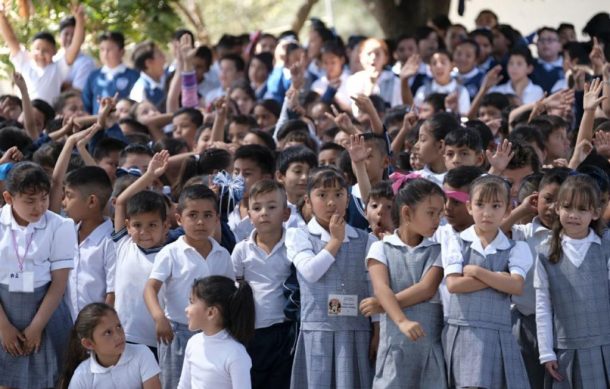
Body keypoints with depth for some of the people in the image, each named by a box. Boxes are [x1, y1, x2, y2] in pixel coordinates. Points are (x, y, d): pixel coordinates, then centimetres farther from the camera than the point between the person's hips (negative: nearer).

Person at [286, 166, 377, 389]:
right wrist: (336, 241, -3)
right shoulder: (299, 236, 5)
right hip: (317, 331, -1)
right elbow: (310, 271, -12)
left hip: (356, 332, 1)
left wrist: (378, 333, 3)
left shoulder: (365, 241, 10)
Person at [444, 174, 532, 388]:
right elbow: (453, 284, -9)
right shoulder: (457, 244, 5)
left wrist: (475, 271, -9)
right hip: (461, 331, 0)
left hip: (497, 334, 0)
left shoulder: (515, 248, 6)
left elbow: (516, 286, -10)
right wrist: (497, 278, -10)